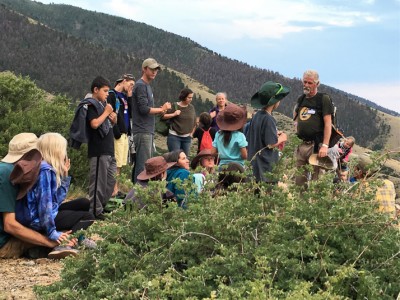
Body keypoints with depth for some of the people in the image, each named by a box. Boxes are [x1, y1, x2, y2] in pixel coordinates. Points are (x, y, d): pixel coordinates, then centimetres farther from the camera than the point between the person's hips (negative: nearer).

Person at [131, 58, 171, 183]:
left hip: (148, 131, 10)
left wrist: (160, 110, 6)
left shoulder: (147, 86, 20)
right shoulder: (140, 86, -11)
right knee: (143, 164, -10)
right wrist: (162, 109, -8)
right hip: (142, 131, -10)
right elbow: (144, 109, -19)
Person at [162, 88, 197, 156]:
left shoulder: (191, 107, 8)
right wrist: (173, 114, -16)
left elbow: (194, 122, 18)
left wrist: (191, 133, 14)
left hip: (187, 138, 5)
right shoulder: (174, 106, -5)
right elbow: (163, 116, -6)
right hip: (174, 136, -5)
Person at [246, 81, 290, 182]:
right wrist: (282, 138, 0)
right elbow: (271, 143, -20)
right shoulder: (268, 119, -18)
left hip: (254, 162, 9)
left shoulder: (256, 116, 9)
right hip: (265, 165, -9)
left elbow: (248, 139, 17)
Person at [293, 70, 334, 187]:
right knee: (299, 181, 9)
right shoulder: (301, 99, 16)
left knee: (317, 180, -7)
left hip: (316, 145, -6)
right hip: (301, 145, 6)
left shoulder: (323, 99, -4)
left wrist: (325, 145, -19)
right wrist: (297, 126, 13)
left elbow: (328, 123, -11)